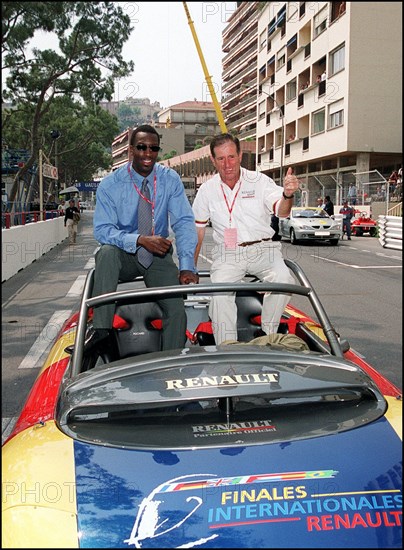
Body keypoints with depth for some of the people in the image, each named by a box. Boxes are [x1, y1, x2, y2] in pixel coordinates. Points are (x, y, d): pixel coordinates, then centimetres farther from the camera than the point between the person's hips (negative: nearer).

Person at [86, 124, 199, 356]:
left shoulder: (170, 179, -3)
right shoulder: (110, 184, -8)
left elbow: (184, 222, -9)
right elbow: (102, 230, -15)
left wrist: (187, 266, -22)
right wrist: (140, 239, -32)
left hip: (158, 257, 1)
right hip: (123, 258, -1)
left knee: (177, 308, -22)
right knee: (107, 251, -35)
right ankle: (101, 329, -35)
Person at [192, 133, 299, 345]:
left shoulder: (260, 181, 0)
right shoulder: (207, 190, 7)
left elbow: (281, 211, -15)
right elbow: (197, 231, 13)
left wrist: (287, 194, -40)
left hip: (262, 249, 0)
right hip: (227, 254, 1)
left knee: (283, 279, -29)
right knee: (220, 291, -27)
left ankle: (268, 336, -13)